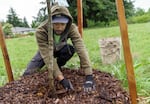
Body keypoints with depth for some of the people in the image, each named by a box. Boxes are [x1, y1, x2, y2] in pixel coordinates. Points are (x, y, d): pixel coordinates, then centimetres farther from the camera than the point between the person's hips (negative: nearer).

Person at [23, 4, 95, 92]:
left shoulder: (72, 28, -35)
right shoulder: (41, 31, -39)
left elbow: (81, 49, -44)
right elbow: (47, 56, -42)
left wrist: (89, 76, -53)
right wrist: (61, 79, -50)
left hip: (60, 49, 2)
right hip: (45, 51, -1)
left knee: (71, 49, -31)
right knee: (28, 75, -14)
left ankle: (58, 66, -1)